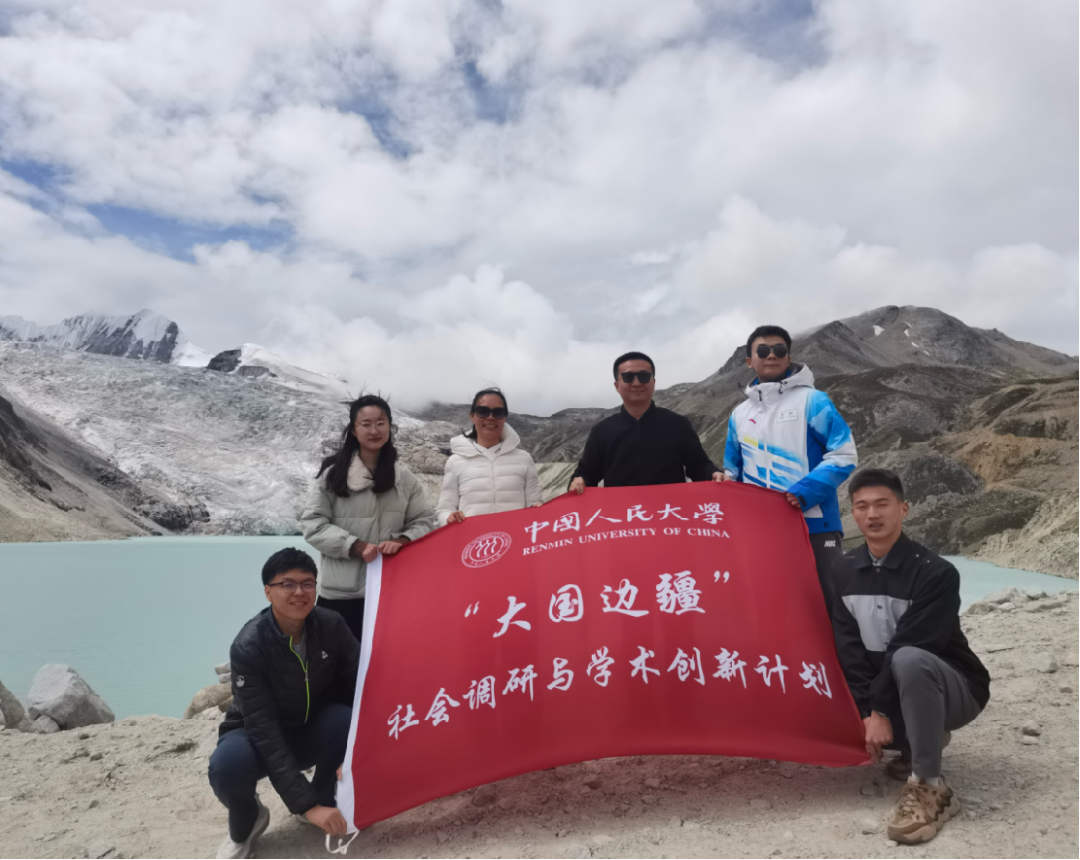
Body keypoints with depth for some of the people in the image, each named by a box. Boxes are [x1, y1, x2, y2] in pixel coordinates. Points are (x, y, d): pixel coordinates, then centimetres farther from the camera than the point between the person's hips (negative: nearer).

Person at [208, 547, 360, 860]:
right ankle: (247, 821, 2)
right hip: (260, 735, -2)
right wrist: (306, 804, -35)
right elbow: (263, 729, -30)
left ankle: (323, 799, 1)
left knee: (348, 719, -30)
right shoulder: (248, 646, -27)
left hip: (313, 732, 2)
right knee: (227, 766, -35)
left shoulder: (330, 625, -18)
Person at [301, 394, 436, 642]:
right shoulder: (333, 473, -3)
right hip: (339, 592, -2)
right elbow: (312, 523, -5)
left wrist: (400, 542, -15)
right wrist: (356, 546, -16)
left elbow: (424, 522, 5)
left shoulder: (404, 478, 4)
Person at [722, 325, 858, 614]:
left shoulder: (812, 401, 0)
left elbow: (844, 455, -8)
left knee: (826, 604, 1)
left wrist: (804, 491, -18)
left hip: (813, 525, -4)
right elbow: (734, 472, 23)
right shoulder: (740, 414, 15)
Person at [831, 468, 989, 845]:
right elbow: (848, 647, -8)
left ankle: (929, 788, -25)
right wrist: (868, 711, -17)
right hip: (885, 689, 7)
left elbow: (908, 647, -25)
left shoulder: (935, 573, -20)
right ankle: (919, 738, 12)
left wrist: (881, 711, -23)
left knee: (909, 660, -38)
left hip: (956, 689, -6)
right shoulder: (844, 570, -4)